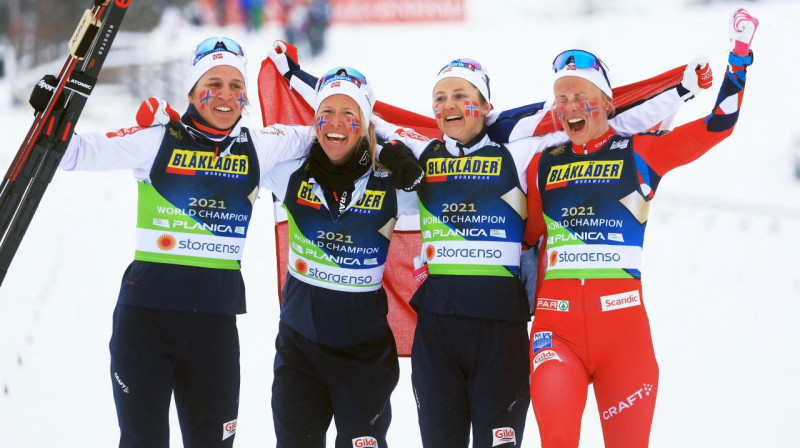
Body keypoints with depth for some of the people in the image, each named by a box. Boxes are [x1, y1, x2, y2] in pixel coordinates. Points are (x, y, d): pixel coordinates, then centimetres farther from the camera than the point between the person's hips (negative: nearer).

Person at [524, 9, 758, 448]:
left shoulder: (639, 153, 6)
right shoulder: (544, 164, 14)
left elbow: (717, 125, 1)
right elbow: (524, 234, 22)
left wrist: (739, 57, -3)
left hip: (622, 322, -1)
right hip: (556, 324, 1)